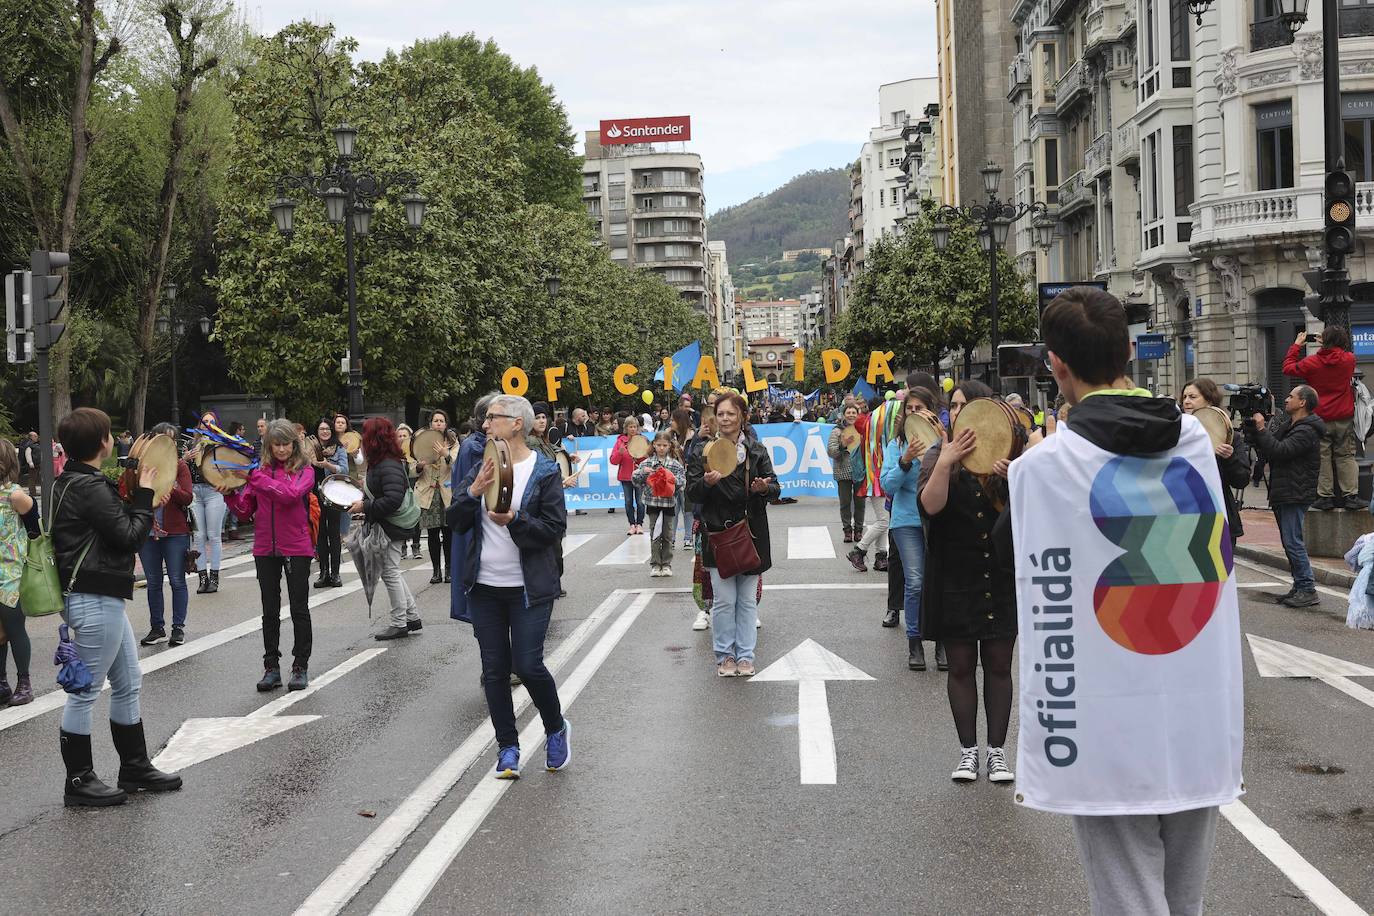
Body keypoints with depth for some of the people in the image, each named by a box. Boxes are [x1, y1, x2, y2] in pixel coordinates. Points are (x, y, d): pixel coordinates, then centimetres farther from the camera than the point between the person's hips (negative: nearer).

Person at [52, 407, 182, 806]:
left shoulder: (71, 483, 12)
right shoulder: (90, 488, -18)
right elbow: (130, 536, -16)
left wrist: (136, 495, 5)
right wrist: (145, 494, -6)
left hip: (103, 598, 11)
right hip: (95, 602, -11)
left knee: (128, 684, 17)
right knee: (85, 691, -1)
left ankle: (134, 768, 26)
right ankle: (79, 782, 7)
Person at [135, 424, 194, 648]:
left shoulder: (180, 466, 1)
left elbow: (187, 498, -9)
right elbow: (127, 497, 3)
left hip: (175, 533, -2)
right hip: (147, 533, 2)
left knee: (177, 581, 0)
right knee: (153, 582, 9)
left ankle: (178, 628, 8)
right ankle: (157, 628, 18)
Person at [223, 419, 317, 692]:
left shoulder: (304, 471, -2)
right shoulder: (260, 470, 6)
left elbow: (289, 495, -23)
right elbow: (245, 511, 6)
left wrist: (253, 478, -24)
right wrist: (230, 494, -12)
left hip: (296, 548, -3)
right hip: (265, 549, 3)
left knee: (299, 608, 4)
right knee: (270, 610, 9)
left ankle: (301, 667, 13)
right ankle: (271, 667, 17)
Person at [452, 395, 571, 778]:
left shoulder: (545, 472, -5)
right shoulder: (481, 469, 10)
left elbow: (555, 528, -9)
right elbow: (456, 522, 3)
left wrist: (514, 521, -24)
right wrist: (473, 492, -15)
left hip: (529, 588, -5)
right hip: (485, 587, 5)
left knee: (527, 665, -9)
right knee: (494, 669, 7)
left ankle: (557, 729, 18)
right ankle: (507, 747, 18)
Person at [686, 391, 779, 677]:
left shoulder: (756, 450, 7)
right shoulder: (703, 452, 3)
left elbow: (775, 489, 5)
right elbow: (692, 493, 0)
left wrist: (764, 488, -18)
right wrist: (707, 482, -20)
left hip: (751, 533, 1)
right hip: (717, 533, -1)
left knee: (747, 600, 6)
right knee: (724, 600, -1)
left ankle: (745, 656, 15)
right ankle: (724, 656, 11)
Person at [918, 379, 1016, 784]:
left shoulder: (1007, 456, 3)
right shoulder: (938, 456, 3)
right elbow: (930, 505, -14)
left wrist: (1014, 478, -22)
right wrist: (945, 463, -27)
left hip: (1002, 576, 0)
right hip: (955, 580, 0)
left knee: (999, 665, 6)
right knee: (961, 666, 5)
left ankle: (997, 750, 14)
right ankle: (967, 750, 15)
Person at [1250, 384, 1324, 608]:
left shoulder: (1306, 431, -13)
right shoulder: (1287, 426, 18)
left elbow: (1280, 451, -23)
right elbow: (1264, 451, 14)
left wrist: (1261, 428, -16)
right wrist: (1253, 427, 4)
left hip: (1295, 495, -10)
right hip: (1282, 494, 10)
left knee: (1293, 542, -12)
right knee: (1291, 543, 12)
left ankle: (1308, 590, -9)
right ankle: (1300, 588, 16)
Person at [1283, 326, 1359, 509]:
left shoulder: (1312, 362, -10)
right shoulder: (1349, 359, -3)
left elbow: (1288, 368, 4)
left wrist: (1296, 345, 10)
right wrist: (1329, 344, 20)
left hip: (1320, 419, -2)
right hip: (1344, 418, 2)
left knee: (1322, 458, 4)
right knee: (1346, 457, 7)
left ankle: (1325, 496, 3)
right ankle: (1351, 495, 3)